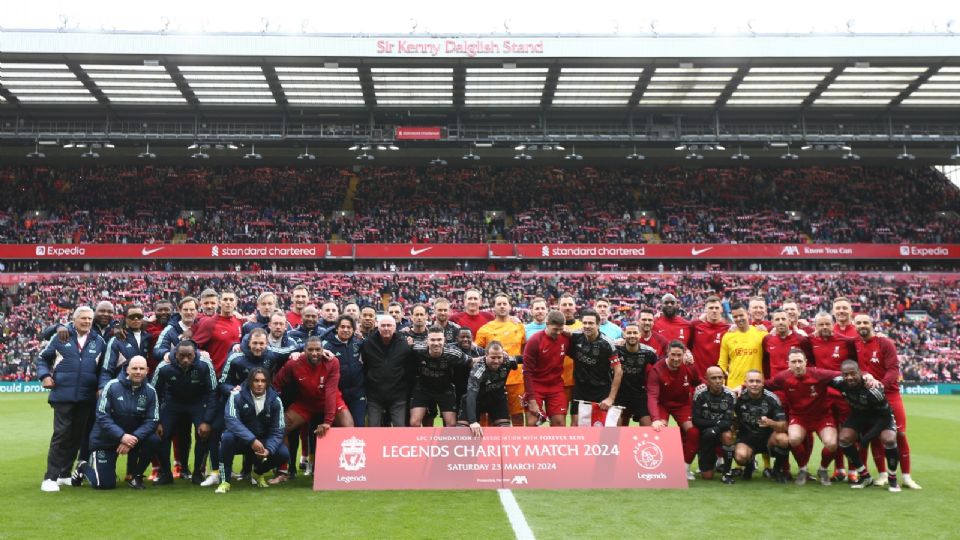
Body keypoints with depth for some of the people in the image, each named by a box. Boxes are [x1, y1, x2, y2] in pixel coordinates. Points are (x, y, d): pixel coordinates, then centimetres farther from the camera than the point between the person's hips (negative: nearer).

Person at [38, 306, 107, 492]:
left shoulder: (99, 342, 9)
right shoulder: (60, 337, 4)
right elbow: (43, 358, 11)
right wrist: (45, 375, -5)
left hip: (87, 398, 3)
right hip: (63, 395, -3)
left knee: (77, 436, 9)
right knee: (61, 434, -6)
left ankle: (64, 473, 21)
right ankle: (50, 477, 0)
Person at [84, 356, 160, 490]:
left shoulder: (150, 391, -8)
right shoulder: (112, 386, -15)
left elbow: (152, 421, -11)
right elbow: (102, 416, -19)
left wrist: (134, 438, -27)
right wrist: (121, 436, -30)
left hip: (134, 436, 3)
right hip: (105, 439, -3)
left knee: (154, 440, -26)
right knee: (105, 484, -8)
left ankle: (136, 475, -1)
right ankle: (85, 467, 27)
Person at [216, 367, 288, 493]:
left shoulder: (275, 400, -9)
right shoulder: (237, 396, -17)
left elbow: (278, 430, -10)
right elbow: (232, 420, -30)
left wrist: (268, 449, -28)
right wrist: (252, 440, -40)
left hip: (263, 441, 2)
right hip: (240, 439, -2)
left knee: (284, 454, -22)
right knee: (228, 437, -36)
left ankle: (258, 472, 13)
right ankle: (225, 481, -17)